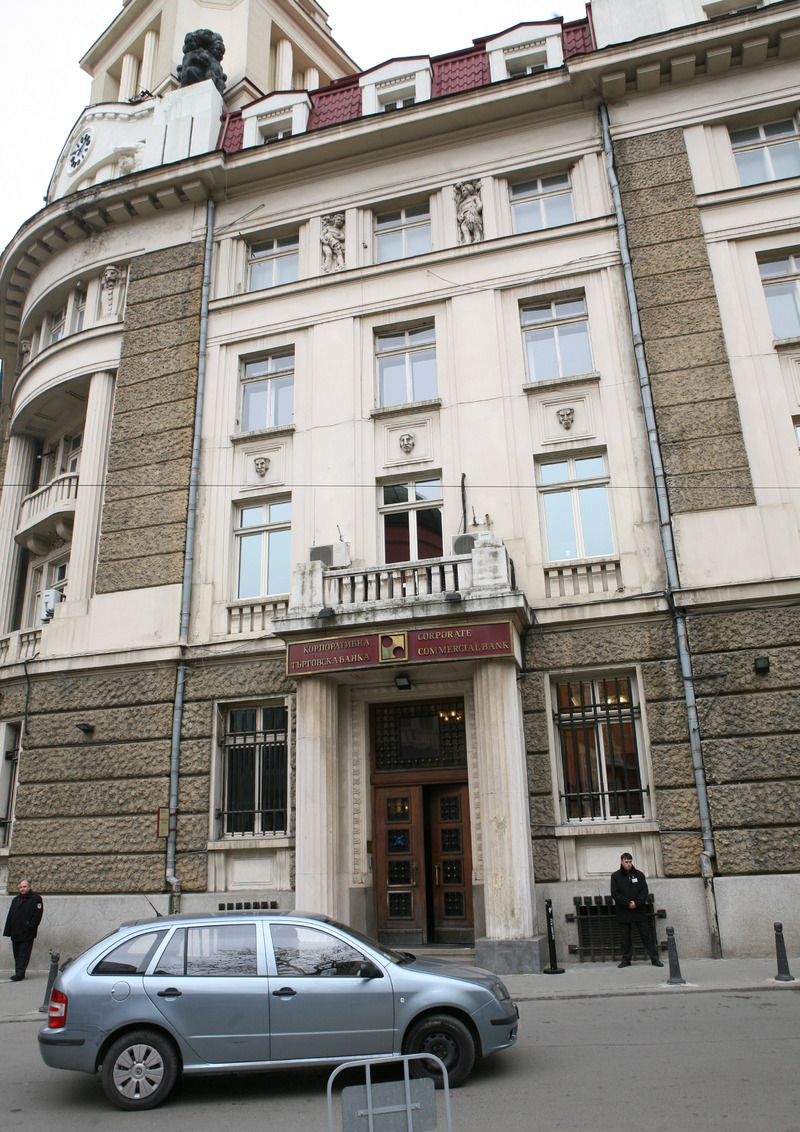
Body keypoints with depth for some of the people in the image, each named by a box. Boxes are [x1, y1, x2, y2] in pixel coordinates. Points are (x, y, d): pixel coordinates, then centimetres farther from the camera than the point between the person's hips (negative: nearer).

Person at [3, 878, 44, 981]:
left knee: (24, 954, -7)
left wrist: (30, 926, -17)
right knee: (17, 954, 11)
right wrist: (8, 931, 10)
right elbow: (10, 917, 18)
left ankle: (19, 974, -7)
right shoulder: (16, 900, 17)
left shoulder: (36, 899, -4)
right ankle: (18, 973, 19)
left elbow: (37, 916, -9)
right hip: (15, 934, 7)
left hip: (27, 935, -7)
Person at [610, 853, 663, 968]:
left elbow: (644, 890, 2)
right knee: (625, 937, 4)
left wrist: (636, 903, -12)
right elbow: (615, 894, -4)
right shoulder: (615, 876, 1)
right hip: (623, 912, -1)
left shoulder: (639, 875, 6)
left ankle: (655, 958, 8)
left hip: (639, 910, 1)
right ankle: (626, 959, 14)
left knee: (646, 935, 3)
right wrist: (628, 903, -14)